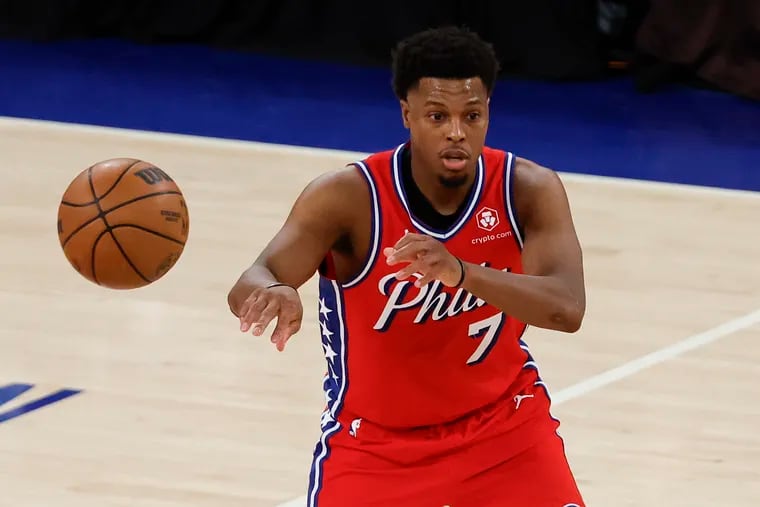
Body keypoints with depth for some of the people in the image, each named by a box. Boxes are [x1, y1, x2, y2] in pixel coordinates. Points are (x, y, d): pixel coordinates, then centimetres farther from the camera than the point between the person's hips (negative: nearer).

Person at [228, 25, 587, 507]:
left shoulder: (528, 190, -16)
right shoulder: (350, 197, -22)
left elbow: (567, 308, -31)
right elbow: (247, 288, -34)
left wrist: (460, 272, -50)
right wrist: (274, 293, -61)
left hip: (503, 425, 2)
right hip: (375, 440, -2)